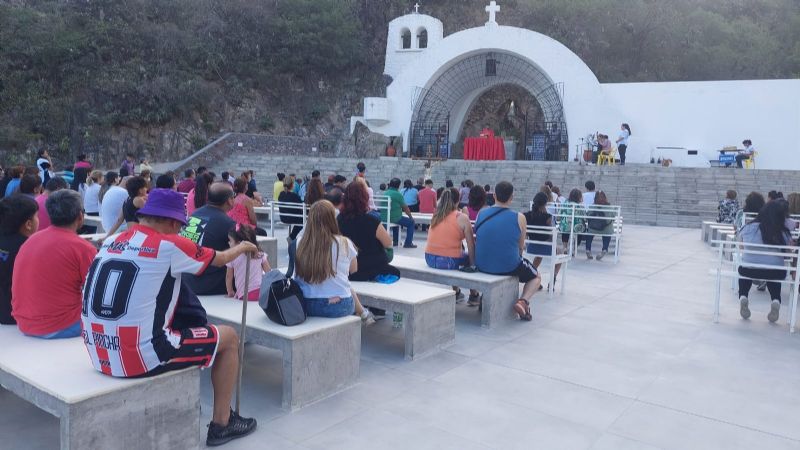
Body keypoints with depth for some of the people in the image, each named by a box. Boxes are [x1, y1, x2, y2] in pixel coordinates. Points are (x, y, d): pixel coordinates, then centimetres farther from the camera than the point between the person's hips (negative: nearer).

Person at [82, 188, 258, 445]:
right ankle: (221, 424, 20)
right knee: (228, 337, 10)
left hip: (100, 355, 8)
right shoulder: (169, 245, -8)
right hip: (140, 357, -8)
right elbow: (219, 259, 9)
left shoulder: (111, 242, 10)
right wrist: (242, 248, 29)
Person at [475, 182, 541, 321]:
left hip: (482, 265, 4)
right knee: (536, 277, 25)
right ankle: (523, 301, -2)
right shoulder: (519, 218, -10)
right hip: (508, 266, -4)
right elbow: (521, 247, 2)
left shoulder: (481, 214, -2)